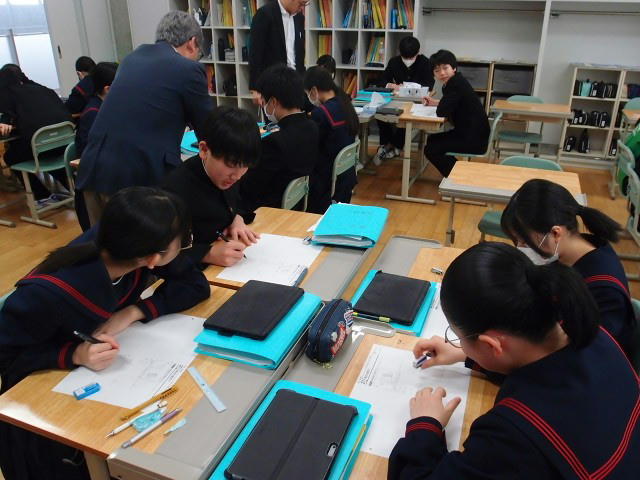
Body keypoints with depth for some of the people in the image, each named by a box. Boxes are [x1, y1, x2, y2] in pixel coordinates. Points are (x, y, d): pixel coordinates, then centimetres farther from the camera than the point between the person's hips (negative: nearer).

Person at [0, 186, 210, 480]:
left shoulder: (123, 245, -22)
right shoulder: (46, 294, -35)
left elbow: (195, 285, -14)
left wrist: (133, 312, -26)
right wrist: (75, 354, -36)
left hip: (108, 371, 4)